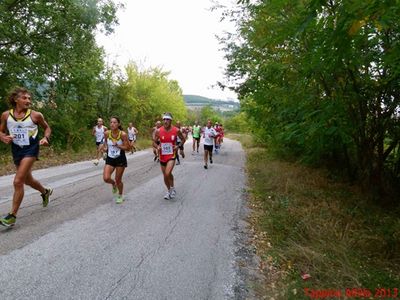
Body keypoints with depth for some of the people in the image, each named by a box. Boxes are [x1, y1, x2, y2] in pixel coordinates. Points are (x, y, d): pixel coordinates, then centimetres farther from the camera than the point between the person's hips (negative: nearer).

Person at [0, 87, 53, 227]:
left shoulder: (35, 115, -8)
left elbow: (47, 128, 7)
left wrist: (46, 138, -12)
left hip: (30, 149, -5)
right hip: (16, 150, 5)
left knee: (18, 181, -13)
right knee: (28, 180, 19)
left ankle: (12, 216, -3)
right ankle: (46, 192, 50)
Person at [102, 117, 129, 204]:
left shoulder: (123, 134, -17)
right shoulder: (106, 133, -7)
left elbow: (127, 148, -14)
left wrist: (117, 145, -25)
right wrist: (106, 147, -3)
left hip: (120, 159, -3)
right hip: (110, 159, 3)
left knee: (118, 180, 7)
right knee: (106, 178, -12)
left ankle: (120, 196, 34)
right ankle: (113, 184, 26)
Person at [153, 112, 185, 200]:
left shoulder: (176, 130, -9)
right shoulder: (158, 131, -6)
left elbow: (183, 139, 8)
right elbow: (154, 142, 5)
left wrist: (178, 146, -8)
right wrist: (157, 147, -16)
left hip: (172, 155, -3)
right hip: (162, 156, 3)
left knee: (168, 173, -21)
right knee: (165, 176, 13)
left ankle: (172, 188, 6)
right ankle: (168, 191, 36)